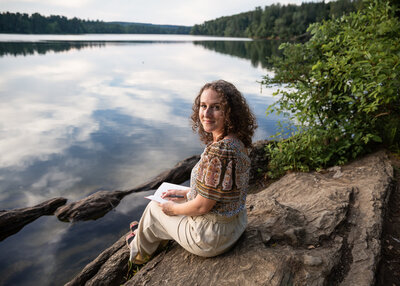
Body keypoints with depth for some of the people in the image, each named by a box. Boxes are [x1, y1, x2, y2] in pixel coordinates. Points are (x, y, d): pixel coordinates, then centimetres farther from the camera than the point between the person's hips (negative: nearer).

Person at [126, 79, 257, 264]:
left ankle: (140, 251, 48)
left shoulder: (218, 151, -34)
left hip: (212, 237, -8)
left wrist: (174, 208, -8)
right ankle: (146, 233, 56)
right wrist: (185, 193, 11)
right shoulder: (237, 142, -4)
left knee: (155, 208, 15)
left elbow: (202, 206, -27)